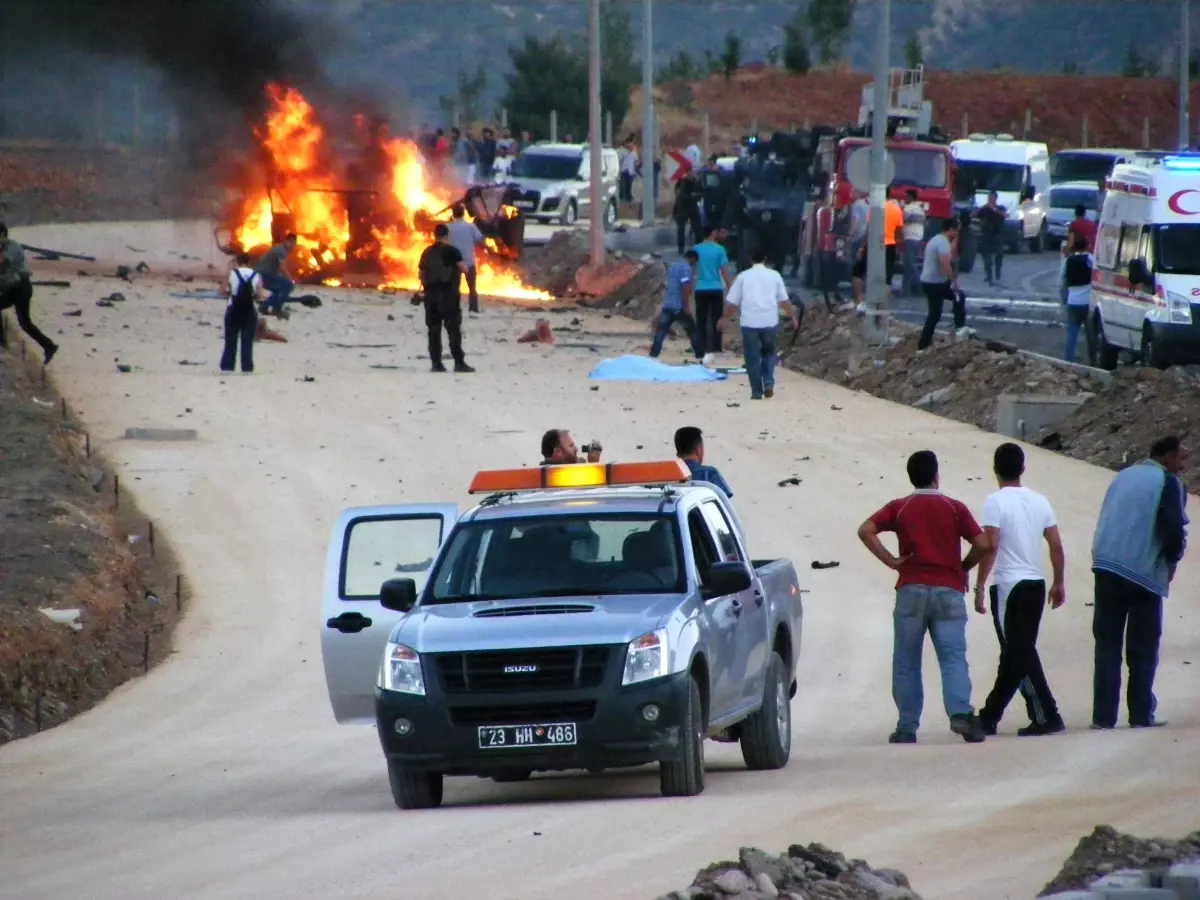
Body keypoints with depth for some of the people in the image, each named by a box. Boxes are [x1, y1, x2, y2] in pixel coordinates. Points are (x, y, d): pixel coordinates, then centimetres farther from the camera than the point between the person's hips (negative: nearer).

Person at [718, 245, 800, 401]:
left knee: (753, 358, 5)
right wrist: (794, 317, 20)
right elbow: (784, 300, 8)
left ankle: (757, 391, 3)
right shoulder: (774, 275, 7)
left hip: (750, 322, -1)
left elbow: (732, 302, 8)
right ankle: (768, 383, 2)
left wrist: (725, 319, 21)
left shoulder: (743, 276, 6)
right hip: (770, 322, 1)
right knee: (769, 353, 19)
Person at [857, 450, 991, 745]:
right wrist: (963, 567, 15)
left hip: (911, 589, 0)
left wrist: (891, 561, 0)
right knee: (953, 656, -5)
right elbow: (981, 544, -1)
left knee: (906, 661, 7)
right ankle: (960, 713, -26)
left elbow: (865, 530, -5)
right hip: (949, 590, 0)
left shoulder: (899, 508, 7)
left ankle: (907, 728, 6)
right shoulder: (955, 508, 6)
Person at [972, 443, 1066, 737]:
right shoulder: (1039, 501, 8)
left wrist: (979, 586, -12)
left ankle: (1046, 717, -14)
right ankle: (989, 717, 24)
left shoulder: (996, 501, -10)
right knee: (1015, 655, 14)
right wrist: (1059, 584, 17)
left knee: (1020, 656, -6)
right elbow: (1057, 545, 8)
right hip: (1036, 585, 7)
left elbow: (990, 546, -16)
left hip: (1009, 586, -7)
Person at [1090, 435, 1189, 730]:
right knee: (1143, 648, 6)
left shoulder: (1123, 477, 15)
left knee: (1107, 644, 6)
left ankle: (1103, 715, 1)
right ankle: (1141, 714, 6)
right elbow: (1174, 530, -16)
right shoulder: (1167, 482, -6)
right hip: (1144, 572, -5)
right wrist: (1172, 560, 4)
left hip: (1106, 567, 5)